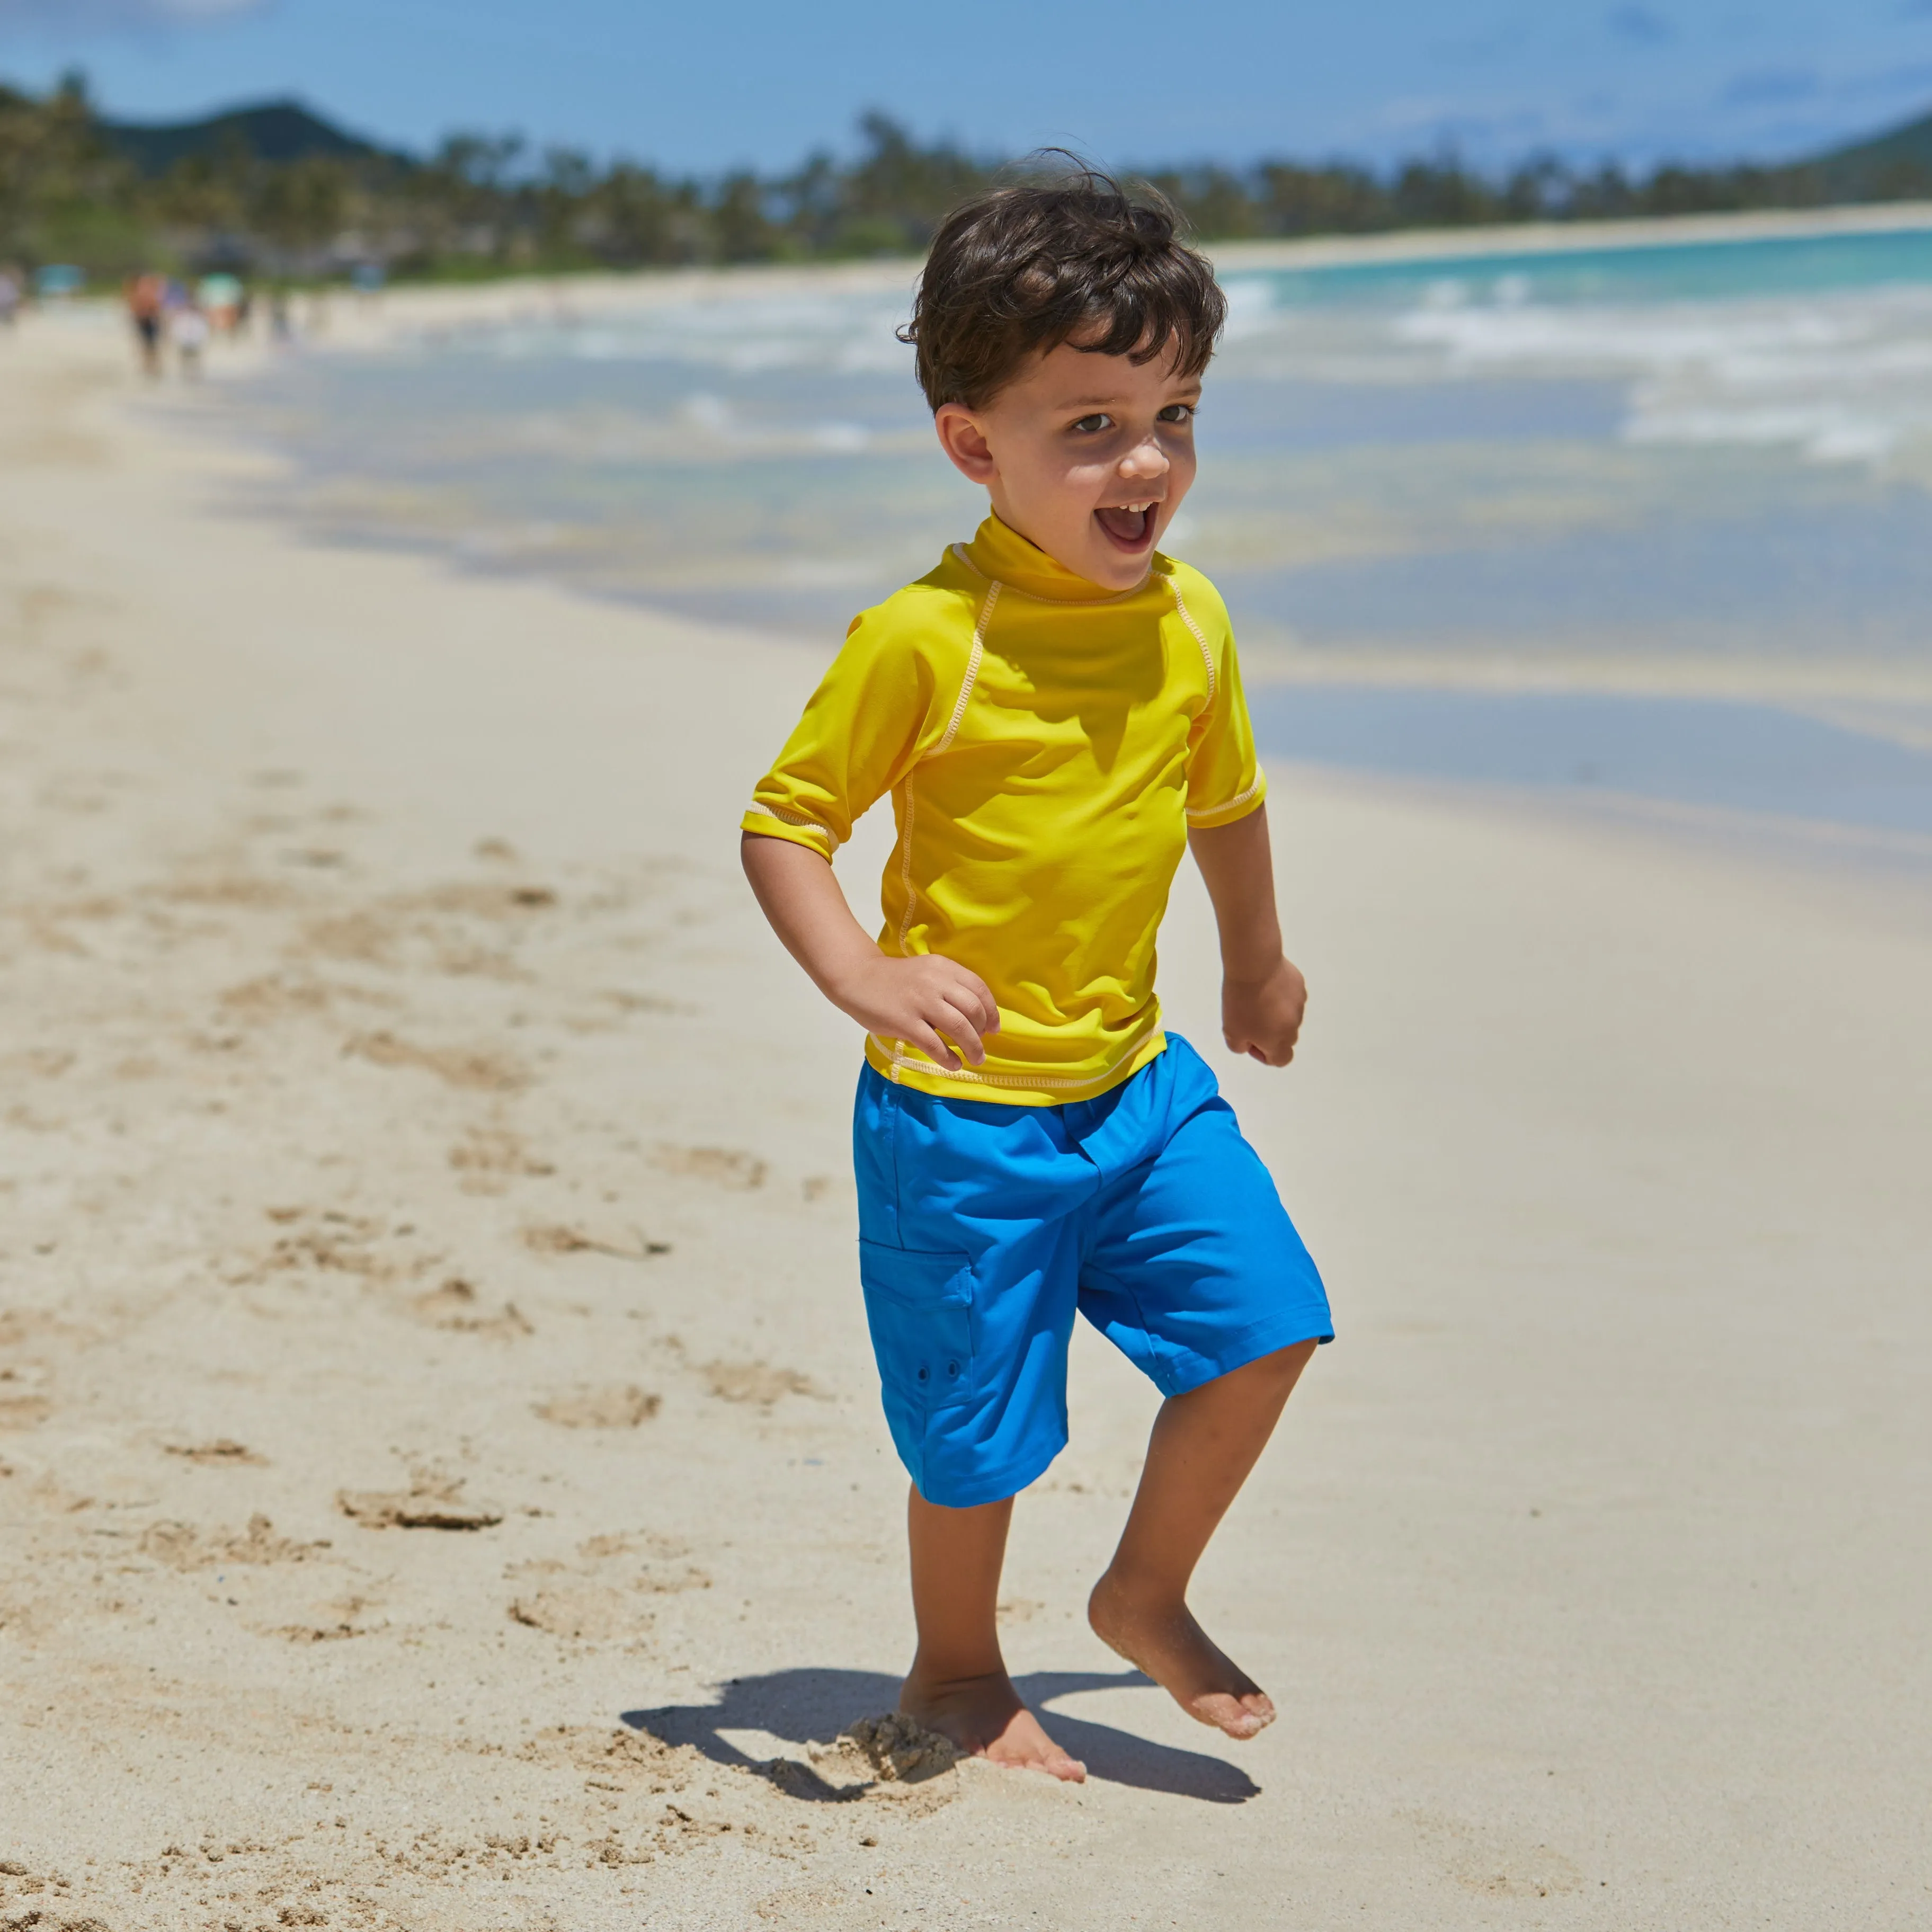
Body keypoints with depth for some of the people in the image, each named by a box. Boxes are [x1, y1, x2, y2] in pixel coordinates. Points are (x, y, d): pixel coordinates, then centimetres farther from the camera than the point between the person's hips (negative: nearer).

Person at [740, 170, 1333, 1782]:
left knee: (1267, 1321, -1)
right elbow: (785, 823, -12)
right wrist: (865, 982, -29)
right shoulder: (922, 640, -18)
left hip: (1137, 1079, 5)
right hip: (963, 1116, -5)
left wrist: (1259, 968, 32)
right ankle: (956, 1670, 34)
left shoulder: (1190, 625, -1)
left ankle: (1146, 1596, 23)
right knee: (981, 1424, 6)